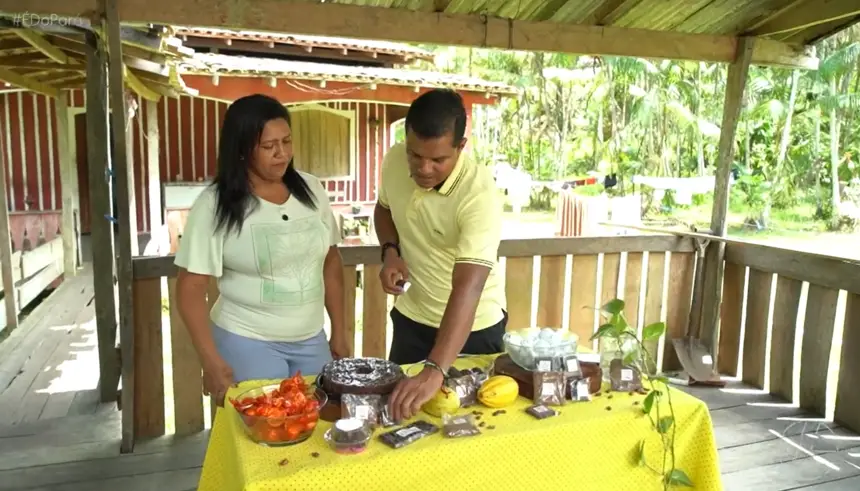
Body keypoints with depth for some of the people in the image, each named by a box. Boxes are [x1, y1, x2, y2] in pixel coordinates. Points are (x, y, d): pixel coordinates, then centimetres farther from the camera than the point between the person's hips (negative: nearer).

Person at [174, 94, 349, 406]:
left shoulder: (311, 189, 0)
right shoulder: (214, 205, -13)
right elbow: (191, 287, -10)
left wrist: (339, 332, 8)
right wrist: (211, 361, -15)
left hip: (311, 340, 4)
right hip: (247, 343, -4)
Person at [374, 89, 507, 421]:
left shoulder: (479, 194, -32)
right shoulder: (395, 160, -14)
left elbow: (467, 289, -40)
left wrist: (435, 371, -50)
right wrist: (390, 252, -12)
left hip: (473, 328, -4)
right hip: (411, 317, 5)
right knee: (397, 398, 19)